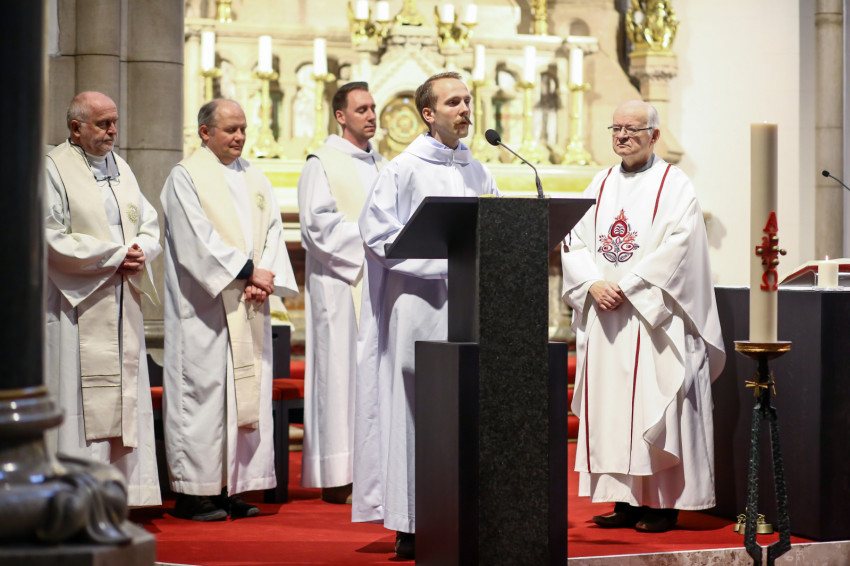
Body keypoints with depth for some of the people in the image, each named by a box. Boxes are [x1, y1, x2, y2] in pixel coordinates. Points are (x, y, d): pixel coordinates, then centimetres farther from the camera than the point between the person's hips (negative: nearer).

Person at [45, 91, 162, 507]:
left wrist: (141, 252, -6)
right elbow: (52, 239, -13)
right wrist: (114, 255, -13)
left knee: (125, 393, 6)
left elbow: (150, 225, 17)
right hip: (78, 304, -7)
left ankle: (123, 489, 10)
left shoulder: (121, 168, 16)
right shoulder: (54, 169, -5)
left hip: (123, 303, 7)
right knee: (81, 398, -7)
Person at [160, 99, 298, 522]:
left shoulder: (255, 179, 17)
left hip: (249, 309, 6)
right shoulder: (186, 177, -3)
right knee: (202, 390, -6)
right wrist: (248, 272, -15)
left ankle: (236, 488, 10)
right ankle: (195, 492, 0)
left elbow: (272, 233, 9)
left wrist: (264, 280, -7)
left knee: (249, 391, 5)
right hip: (203, 309, -6)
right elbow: (198, 240, -12)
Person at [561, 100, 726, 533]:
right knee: (609, 411, 4)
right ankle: (626, 501, 9)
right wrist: (593, 284, -8)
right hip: (604, 319, 5)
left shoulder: (674, 186, -1)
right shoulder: (600, 186, 15)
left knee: (654, 410, -6)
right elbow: (574, 242, 10)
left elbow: (676, 248, -12)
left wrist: (626, 288, -16)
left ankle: (665, 504, -2)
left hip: (653, 317, -5)